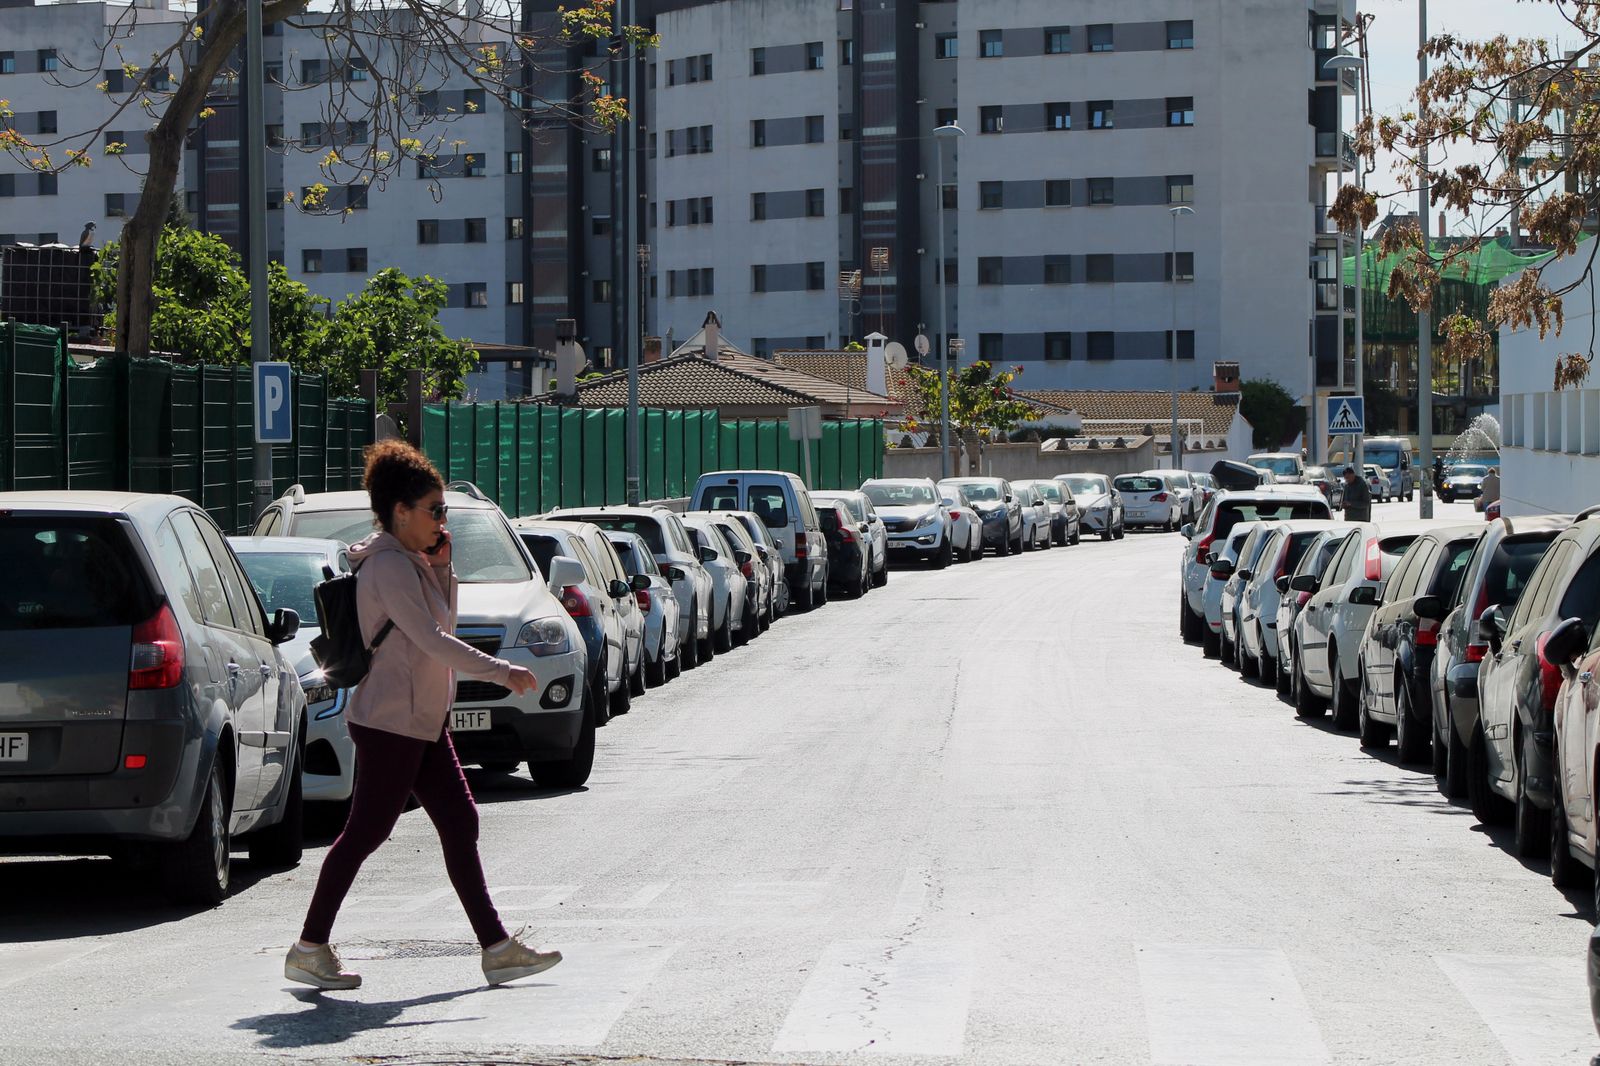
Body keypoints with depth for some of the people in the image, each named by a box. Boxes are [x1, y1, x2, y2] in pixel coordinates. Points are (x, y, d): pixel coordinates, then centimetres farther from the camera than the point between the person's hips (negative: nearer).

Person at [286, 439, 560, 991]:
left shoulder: (411, 563, 15)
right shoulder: (389, 567, -17)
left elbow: (442, 624, 20)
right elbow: (432, 640, -23)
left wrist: (442, 567, 7)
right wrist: (502, 672, -21)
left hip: (421, 721, 10)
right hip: (389, 722, -10)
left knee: (460, 824, 6)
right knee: (366, 832, -5)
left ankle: (497, 949, 7)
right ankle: (309, 950, 2)